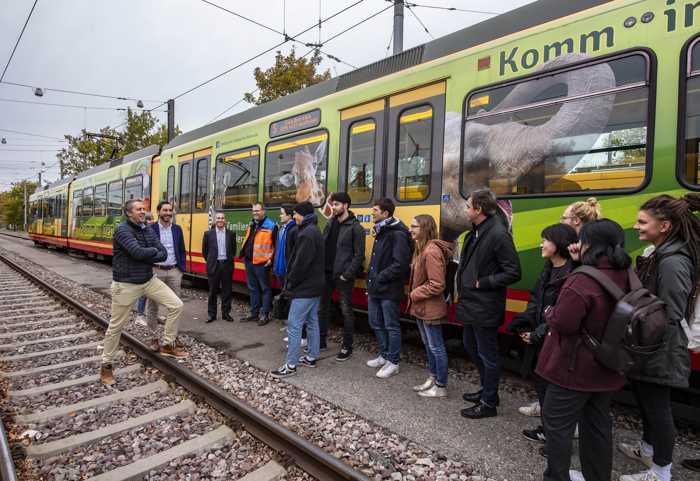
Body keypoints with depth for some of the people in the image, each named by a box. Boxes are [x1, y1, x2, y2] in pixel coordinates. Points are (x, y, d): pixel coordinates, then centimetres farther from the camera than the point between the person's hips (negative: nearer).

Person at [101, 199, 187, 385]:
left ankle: (167, 345, 14)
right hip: (126, 284, -6)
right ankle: (106, 365, 26)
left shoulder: (147, 230, 5)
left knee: (176, 305, -2)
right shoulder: (122, 229, -17)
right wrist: (153, 250, -10)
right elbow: (138, 252, -30)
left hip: (149, 280, 6)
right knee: (116, 326, 6)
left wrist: (145, 256, -17)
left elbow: (163, 254, -2)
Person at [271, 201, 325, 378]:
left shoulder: (307, 233, -19)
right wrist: (292, 280, 15)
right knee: (312, 322, 16)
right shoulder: (315, 231, 14)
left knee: (294, 325, -5)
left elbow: (301, 262, -23)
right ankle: (312, 357, 26)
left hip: (304, 288, -11)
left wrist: (290, 282, -11)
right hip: (315, 286, 11)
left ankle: (290, 365, 1)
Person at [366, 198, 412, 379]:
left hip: (389, 290, -9)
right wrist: (371, 277, 9)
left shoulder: (397, 234, -17)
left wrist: (381, 277, -18)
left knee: (391, 327, 4)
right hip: (375, 288, 10)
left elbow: (401, 264, -23)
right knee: (376, 323, 18)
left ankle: (393, 363, 18)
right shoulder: (381, 232, 14)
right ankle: (384, 355, 34)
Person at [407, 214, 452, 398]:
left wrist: (415, 294, -15)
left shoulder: (432, 251, -23)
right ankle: (432, 379, 35)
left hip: (430, 308, -10)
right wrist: (414, 294, 3)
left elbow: (437, 285, -24)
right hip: (421, 307, 10)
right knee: (428, 345, 20)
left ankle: (441, 387, 18)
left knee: (436, 347, 4)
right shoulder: (421, 248, 8)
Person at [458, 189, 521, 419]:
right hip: (471, 304, 10)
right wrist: (464, 283, 5)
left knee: (487, 355, 6)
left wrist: (482, 283, -18)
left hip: (485, 308, -10)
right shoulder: (475, 232, 9)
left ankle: (488, 403, 23)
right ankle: (487, 390, 40)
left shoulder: (498, 234, -19)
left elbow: (513, 273, -19)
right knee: (471, 347, 22)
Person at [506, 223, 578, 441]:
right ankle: (547, 429, 36)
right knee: (541, 382, 19)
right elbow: (535, 300, 10)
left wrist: (539, 334, -17)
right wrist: (525, 326, -2)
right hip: (540, 339, 9)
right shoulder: (548, 269, 9)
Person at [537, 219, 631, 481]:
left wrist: (549, 312, -5)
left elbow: (562, 323, -27)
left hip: (575, 368, -8)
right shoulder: (626, 278, 1)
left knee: (558, 424, 8)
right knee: (598, 424, 22)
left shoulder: (582, 280, -27)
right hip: (607, 368, 8)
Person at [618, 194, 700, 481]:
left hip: (657, 354, -9)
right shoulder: (657, 254, 5)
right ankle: (648, 449, 44)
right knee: (645, 401, 24)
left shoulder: (672, 263, -24)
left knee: (657, 407, 7)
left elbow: (670, 319, -24)